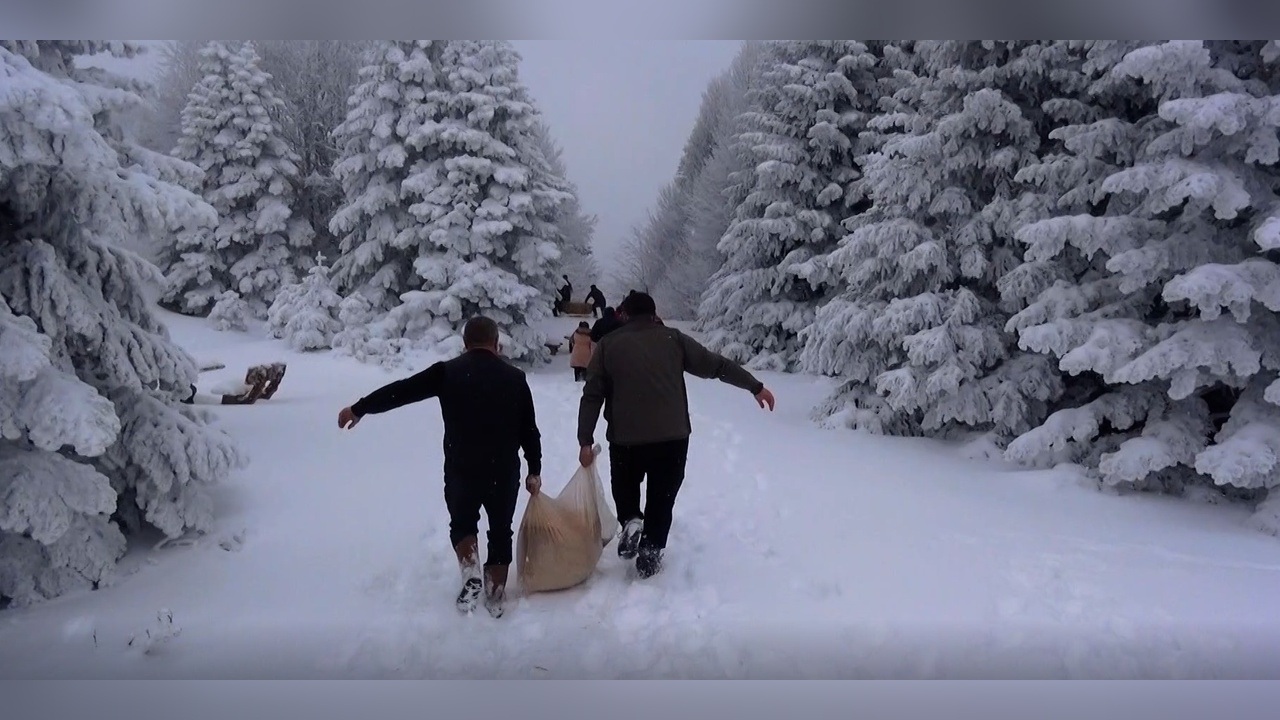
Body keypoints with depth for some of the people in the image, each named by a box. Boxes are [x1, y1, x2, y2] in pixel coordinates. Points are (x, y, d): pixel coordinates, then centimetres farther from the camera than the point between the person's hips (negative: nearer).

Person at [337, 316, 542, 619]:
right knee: (500, 531, 16)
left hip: (461, 469, 0)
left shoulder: (448, 372, -2)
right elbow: (530, 429, 4)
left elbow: (401, 390, 0)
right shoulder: (514, 376, 1)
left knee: (462, 523, 23)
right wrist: (535, 470, 14)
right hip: (504, 471, 1)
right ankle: (496, 597, 20)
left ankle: (471, 575, 4)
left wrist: (359, 408, 10)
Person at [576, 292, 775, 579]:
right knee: (661, 497, 17)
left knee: (625, 486, 26)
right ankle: (650, 553, 18)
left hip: (625, 438, 0)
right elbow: (717, 366, 6)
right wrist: (755, 386, 13)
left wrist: (585, 441, 4)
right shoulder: (673, 338, 5)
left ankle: (630, 521, 3)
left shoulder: (608, 344, 5)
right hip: (672, 436, 0)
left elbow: (592, 396, 1)